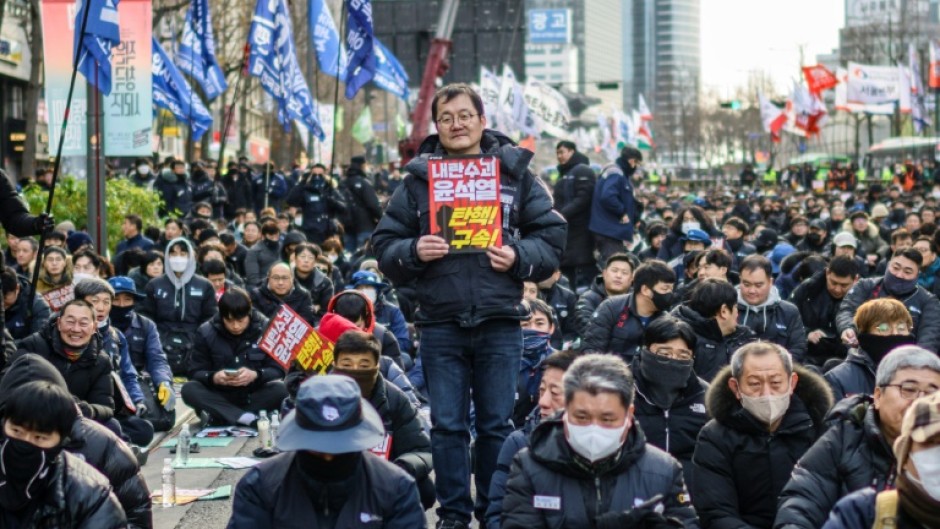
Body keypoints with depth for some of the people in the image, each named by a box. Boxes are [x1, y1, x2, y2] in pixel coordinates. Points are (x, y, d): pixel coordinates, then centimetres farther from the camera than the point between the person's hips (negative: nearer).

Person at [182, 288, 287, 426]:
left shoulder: (266, 330, -6)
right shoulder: (205, 332, -4)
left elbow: (278, 370, -8)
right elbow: (195, 373, -4)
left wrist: (256, 375, -30)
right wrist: (213, 377, -27)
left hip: (254, 397, -1)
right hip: (221, 397, 1)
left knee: (280, 389, -31)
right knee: (189, 389, -28)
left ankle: (216, 416, -30)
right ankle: (249, 418, -38)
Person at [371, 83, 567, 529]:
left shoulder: (515, 173, 6)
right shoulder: (417, 179, 7)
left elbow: (552, 237, 5)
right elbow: (385, 245, 7)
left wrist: (520, 257, -13)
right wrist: (413, 252, -13)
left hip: (500, 323, 0)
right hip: (440, 324, 1)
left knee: (496, 424, 6)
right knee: (447, 425, 5)